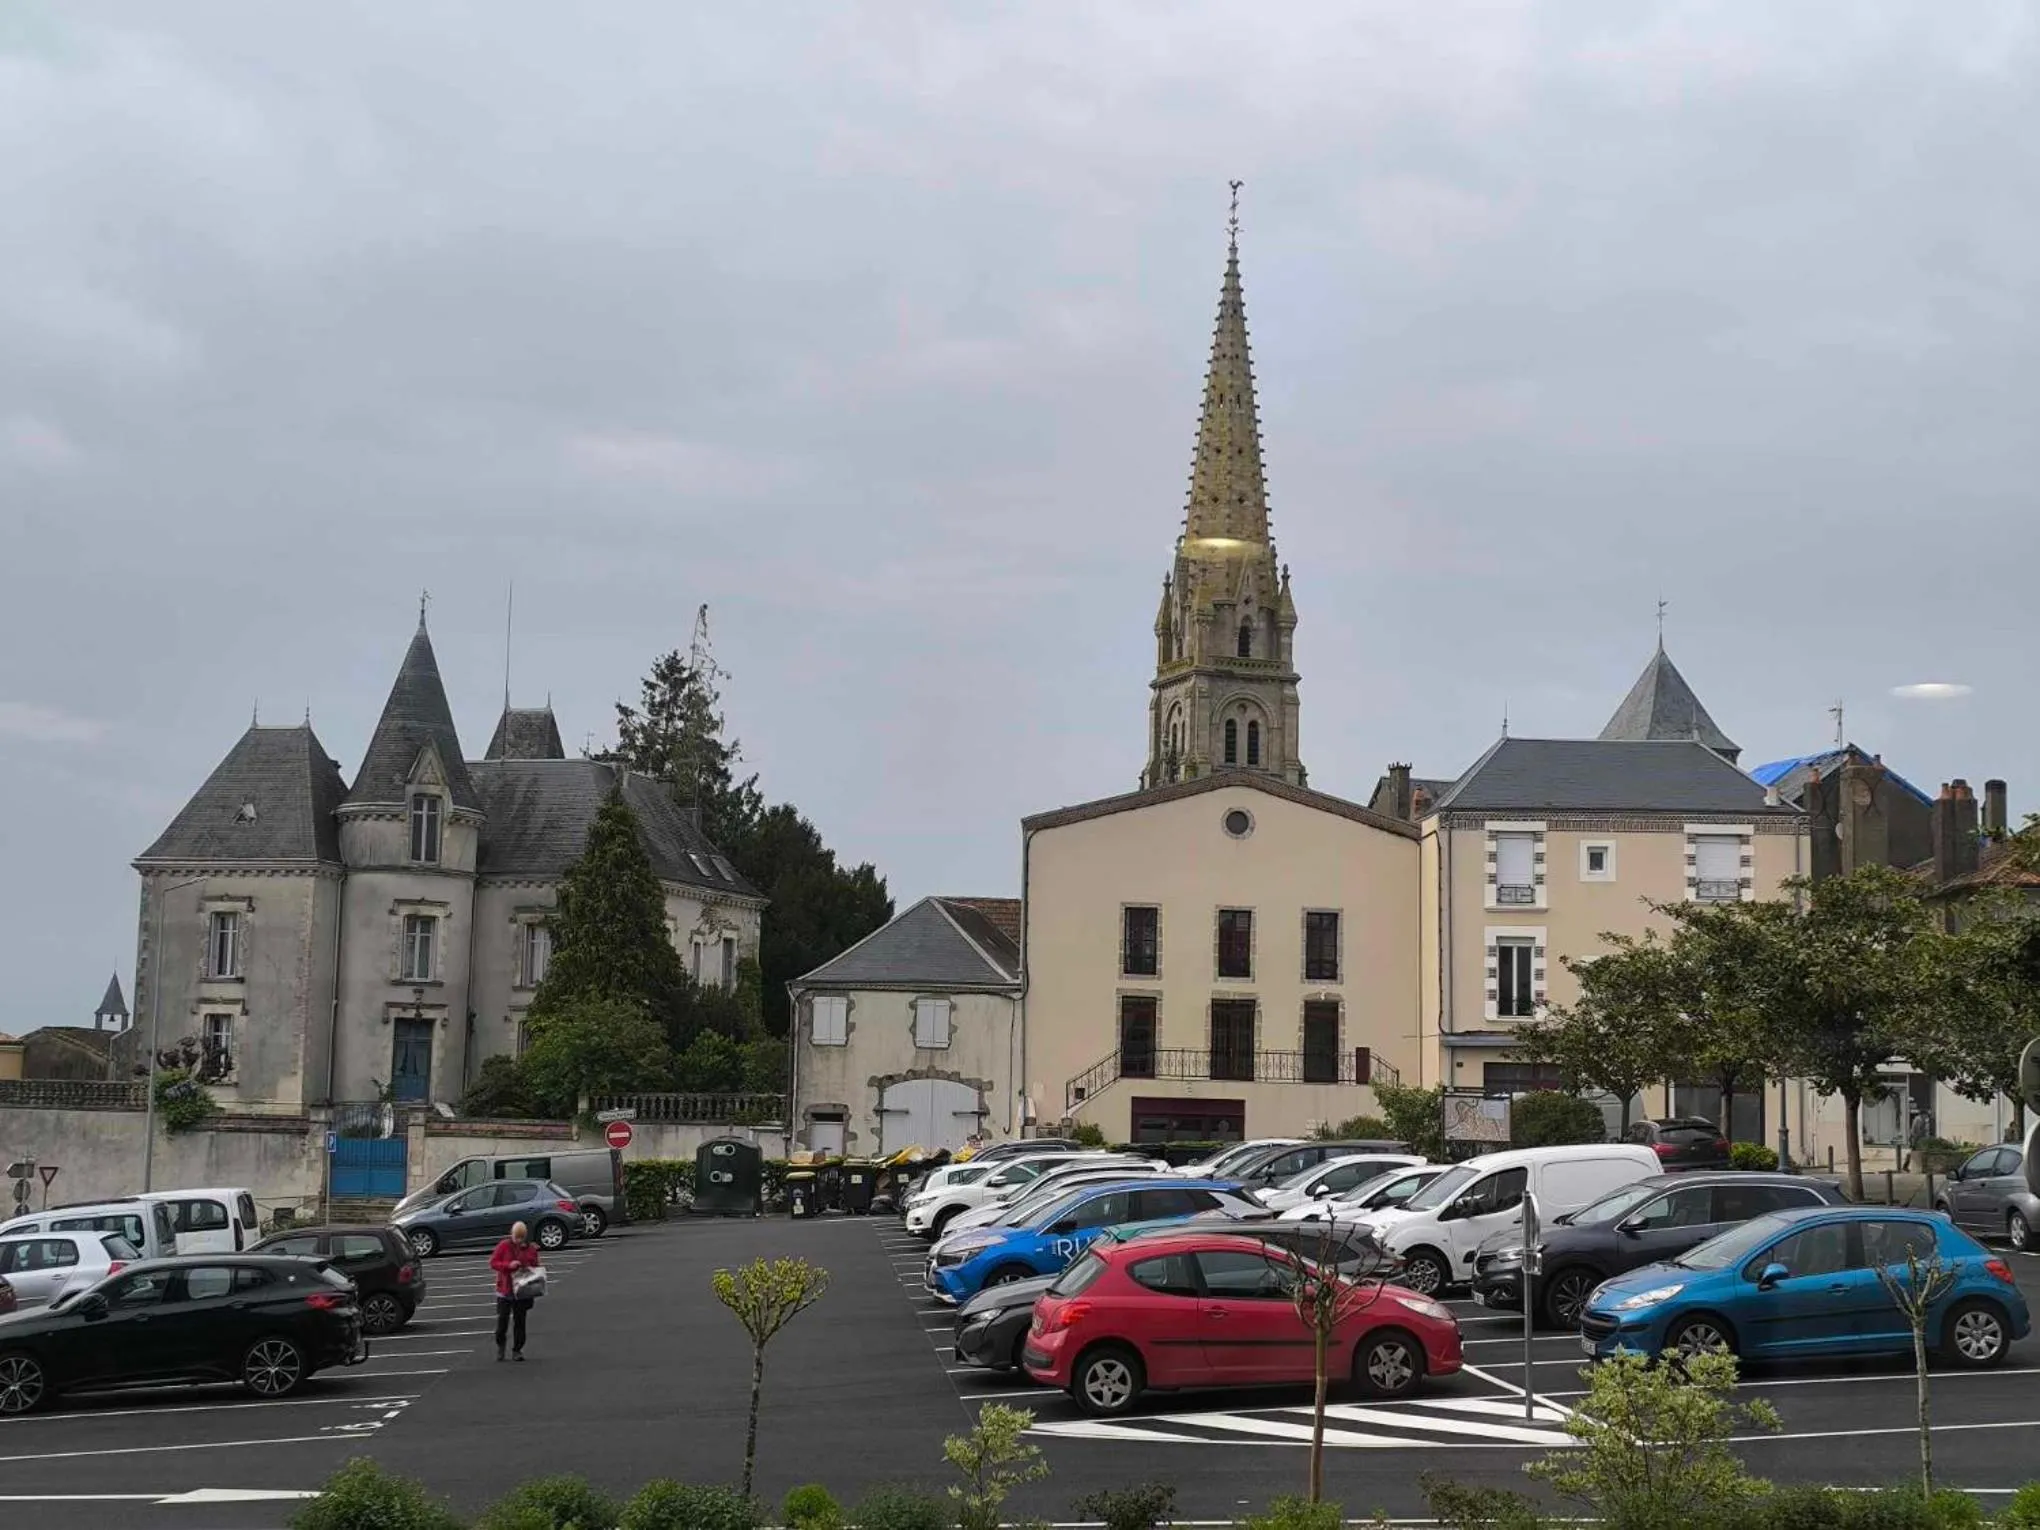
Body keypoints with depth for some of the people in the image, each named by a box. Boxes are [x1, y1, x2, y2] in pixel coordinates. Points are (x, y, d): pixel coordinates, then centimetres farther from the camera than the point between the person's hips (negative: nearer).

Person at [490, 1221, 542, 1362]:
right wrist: (508, 1265, -20)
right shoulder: (503, 1246, -5)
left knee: (519, 1321, 5)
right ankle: (500, 1345, 23)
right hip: (505, 1290, -2)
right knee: (502, 1319, 0)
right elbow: (492, 1262, -6)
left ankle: (517, 1350, 13)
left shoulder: (531, 1248, 2)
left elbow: (535, 1267, 12)